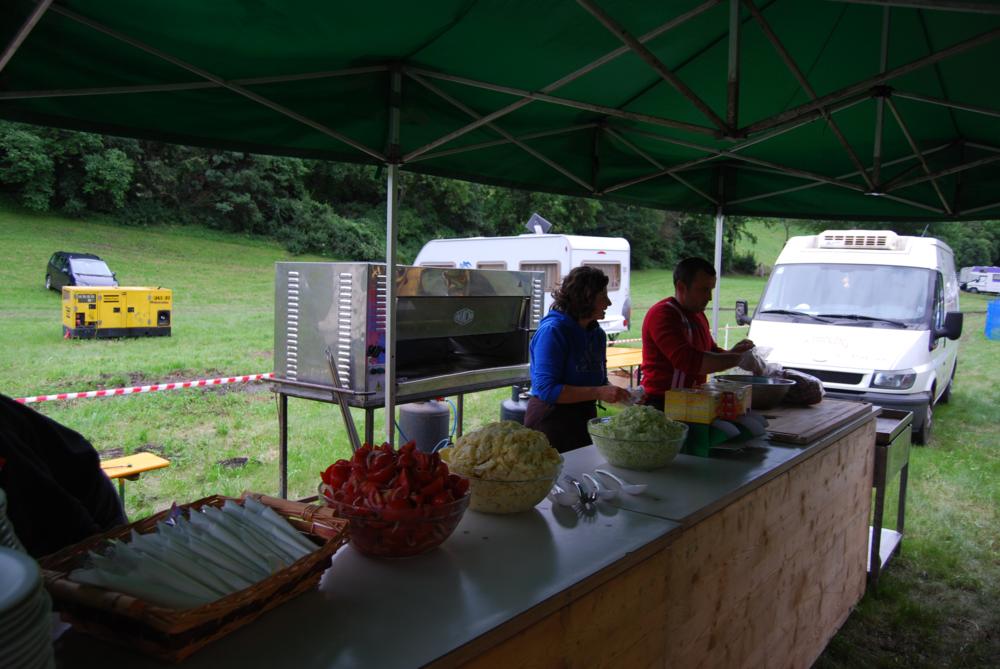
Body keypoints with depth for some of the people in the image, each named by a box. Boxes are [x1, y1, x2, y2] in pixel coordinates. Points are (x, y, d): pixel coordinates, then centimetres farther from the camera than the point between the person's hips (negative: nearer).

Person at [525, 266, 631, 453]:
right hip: (551, 422, -7)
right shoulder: (553, 330, -17)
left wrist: (622, 394, -4)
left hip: (585, 419, 8)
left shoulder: (597, 334, 7)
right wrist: (598, 392, -27)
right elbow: (546, 389, -23)